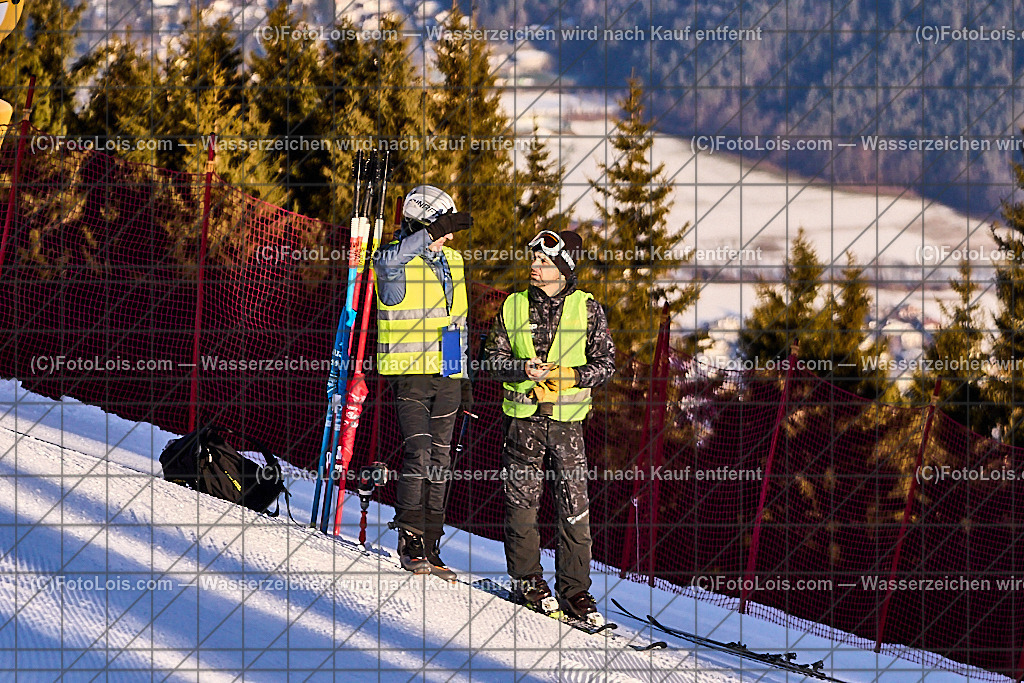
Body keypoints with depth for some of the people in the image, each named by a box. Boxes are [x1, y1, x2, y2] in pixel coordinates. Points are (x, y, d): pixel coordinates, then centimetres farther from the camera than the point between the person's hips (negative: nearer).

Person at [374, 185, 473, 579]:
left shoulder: (451, 261, 14)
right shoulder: (395, 261, -6)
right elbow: (389, 260, -34)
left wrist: (465, 377, 20)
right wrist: (433, 233, -39)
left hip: (446, 374, 6)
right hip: (410, 373, -6)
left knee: (439, 461, 6)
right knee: (418, 454, -16)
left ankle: (429, 547, 10)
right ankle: (410, 545, -11)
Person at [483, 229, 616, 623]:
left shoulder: (587, 310, 0)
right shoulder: (514, 307, 5)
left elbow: (605, 364, 2)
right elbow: (493, 357, 6)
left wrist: (567, 376, -14)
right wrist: (523, 369, -13)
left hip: (567, 418, -1)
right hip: (524, 417, 1)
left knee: (575, 508, -3)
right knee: (522, 500, 3)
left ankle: (574, 589, 4)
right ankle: (527, 580, 18)